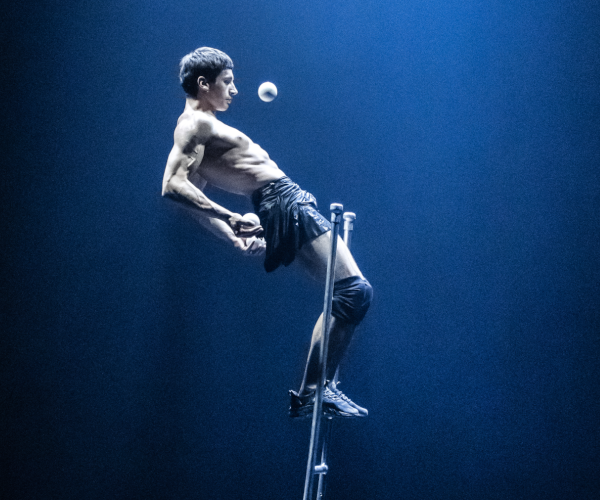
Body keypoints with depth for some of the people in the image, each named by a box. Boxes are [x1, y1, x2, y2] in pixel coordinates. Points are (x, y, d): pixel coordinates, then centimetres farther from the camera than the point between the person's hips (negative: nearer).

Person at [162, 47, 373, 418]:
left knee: (353, 293, 13)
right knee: (353, 291, -16)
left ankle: (315, 389, 13)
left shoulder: (206, 127, 22)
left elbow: (196, 196, 22)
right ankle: (312, 391, -13)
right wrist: (228, 216, -29)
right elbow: (174, 185, -23)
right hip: (283, 204, -10)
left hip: (291, 203, 10)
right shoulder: (196, 123, -8)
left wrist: (234, 236, 15)